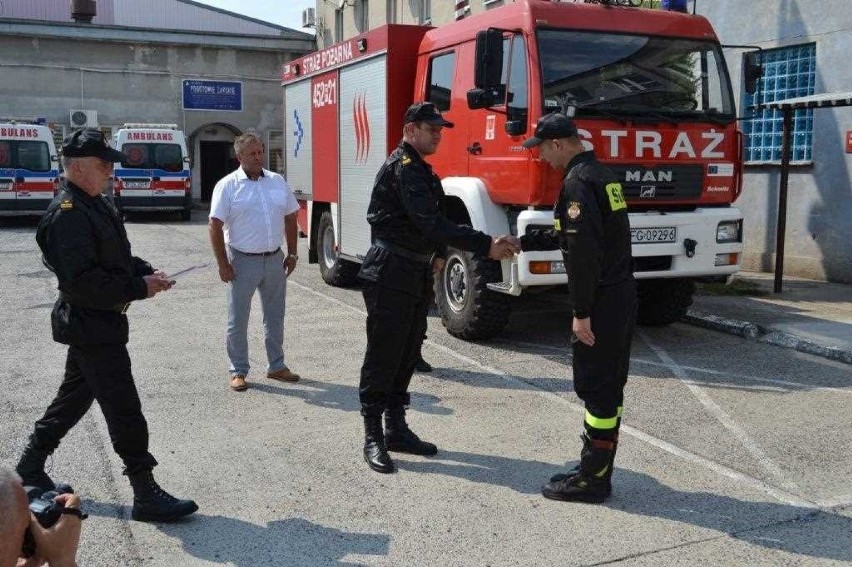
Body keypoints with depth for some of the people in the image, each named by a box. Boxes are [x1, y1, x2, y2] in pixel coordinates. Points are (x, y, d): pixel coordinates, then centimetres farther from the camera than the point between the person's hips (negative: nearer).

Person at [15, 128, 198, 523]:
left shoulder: (96, 205, 12)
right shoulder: (67, 215, -21)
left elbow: (117, 256, 22)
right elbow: (82, 280, -28)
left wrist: (146, 272, 2)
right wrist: (139, 288, -22)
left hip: (96, 323, 11)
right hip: (91, 324, -11)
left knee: (75, 396, 23)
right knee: (124, 410, -6)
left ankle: (30, 467, 39)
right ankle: (146, 496, 1)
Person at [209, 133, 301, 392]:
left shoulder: (277, 182, 6)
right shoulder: (228, 185, -7)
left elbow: (290, 219, 12)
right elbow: (215, 226, -10)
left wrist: (292, 254, 8)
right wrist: (222, 264, -13)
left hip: (274, 260, 4)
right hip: (243, 261, -4)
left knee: (275, 316, 14)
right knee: (238, 320, 4)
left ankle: (276, 366, 27)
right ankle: (238, 371, 15)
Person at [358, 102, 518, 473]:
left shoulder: (420, 170, 16)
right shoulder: (402, 167, -15)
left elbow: (432, 220, 23)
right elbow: (430, 221, -26)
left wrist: (438, 255, 6)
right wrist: (486, 246, -29)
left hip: (415, 277, 10)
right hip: (389, 276, -9)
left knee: (406, 357, 13)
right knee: (382, 359, -3)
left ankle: (396, 429, 23)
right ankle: (373, 438, 5)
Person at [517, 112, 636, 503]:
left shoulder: (578, 182, -16)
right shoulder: (601, 174, 16)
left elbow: (584, 252, -23)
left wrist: (581, 312, -21)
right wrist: (523, 242, 28)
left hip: (602, 299, -10)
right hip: (622, 294, 10)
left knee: (597, 388, -3)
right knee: (608, 386, 14)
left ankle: (592, 480, 5)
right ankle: (596, 469, 24)